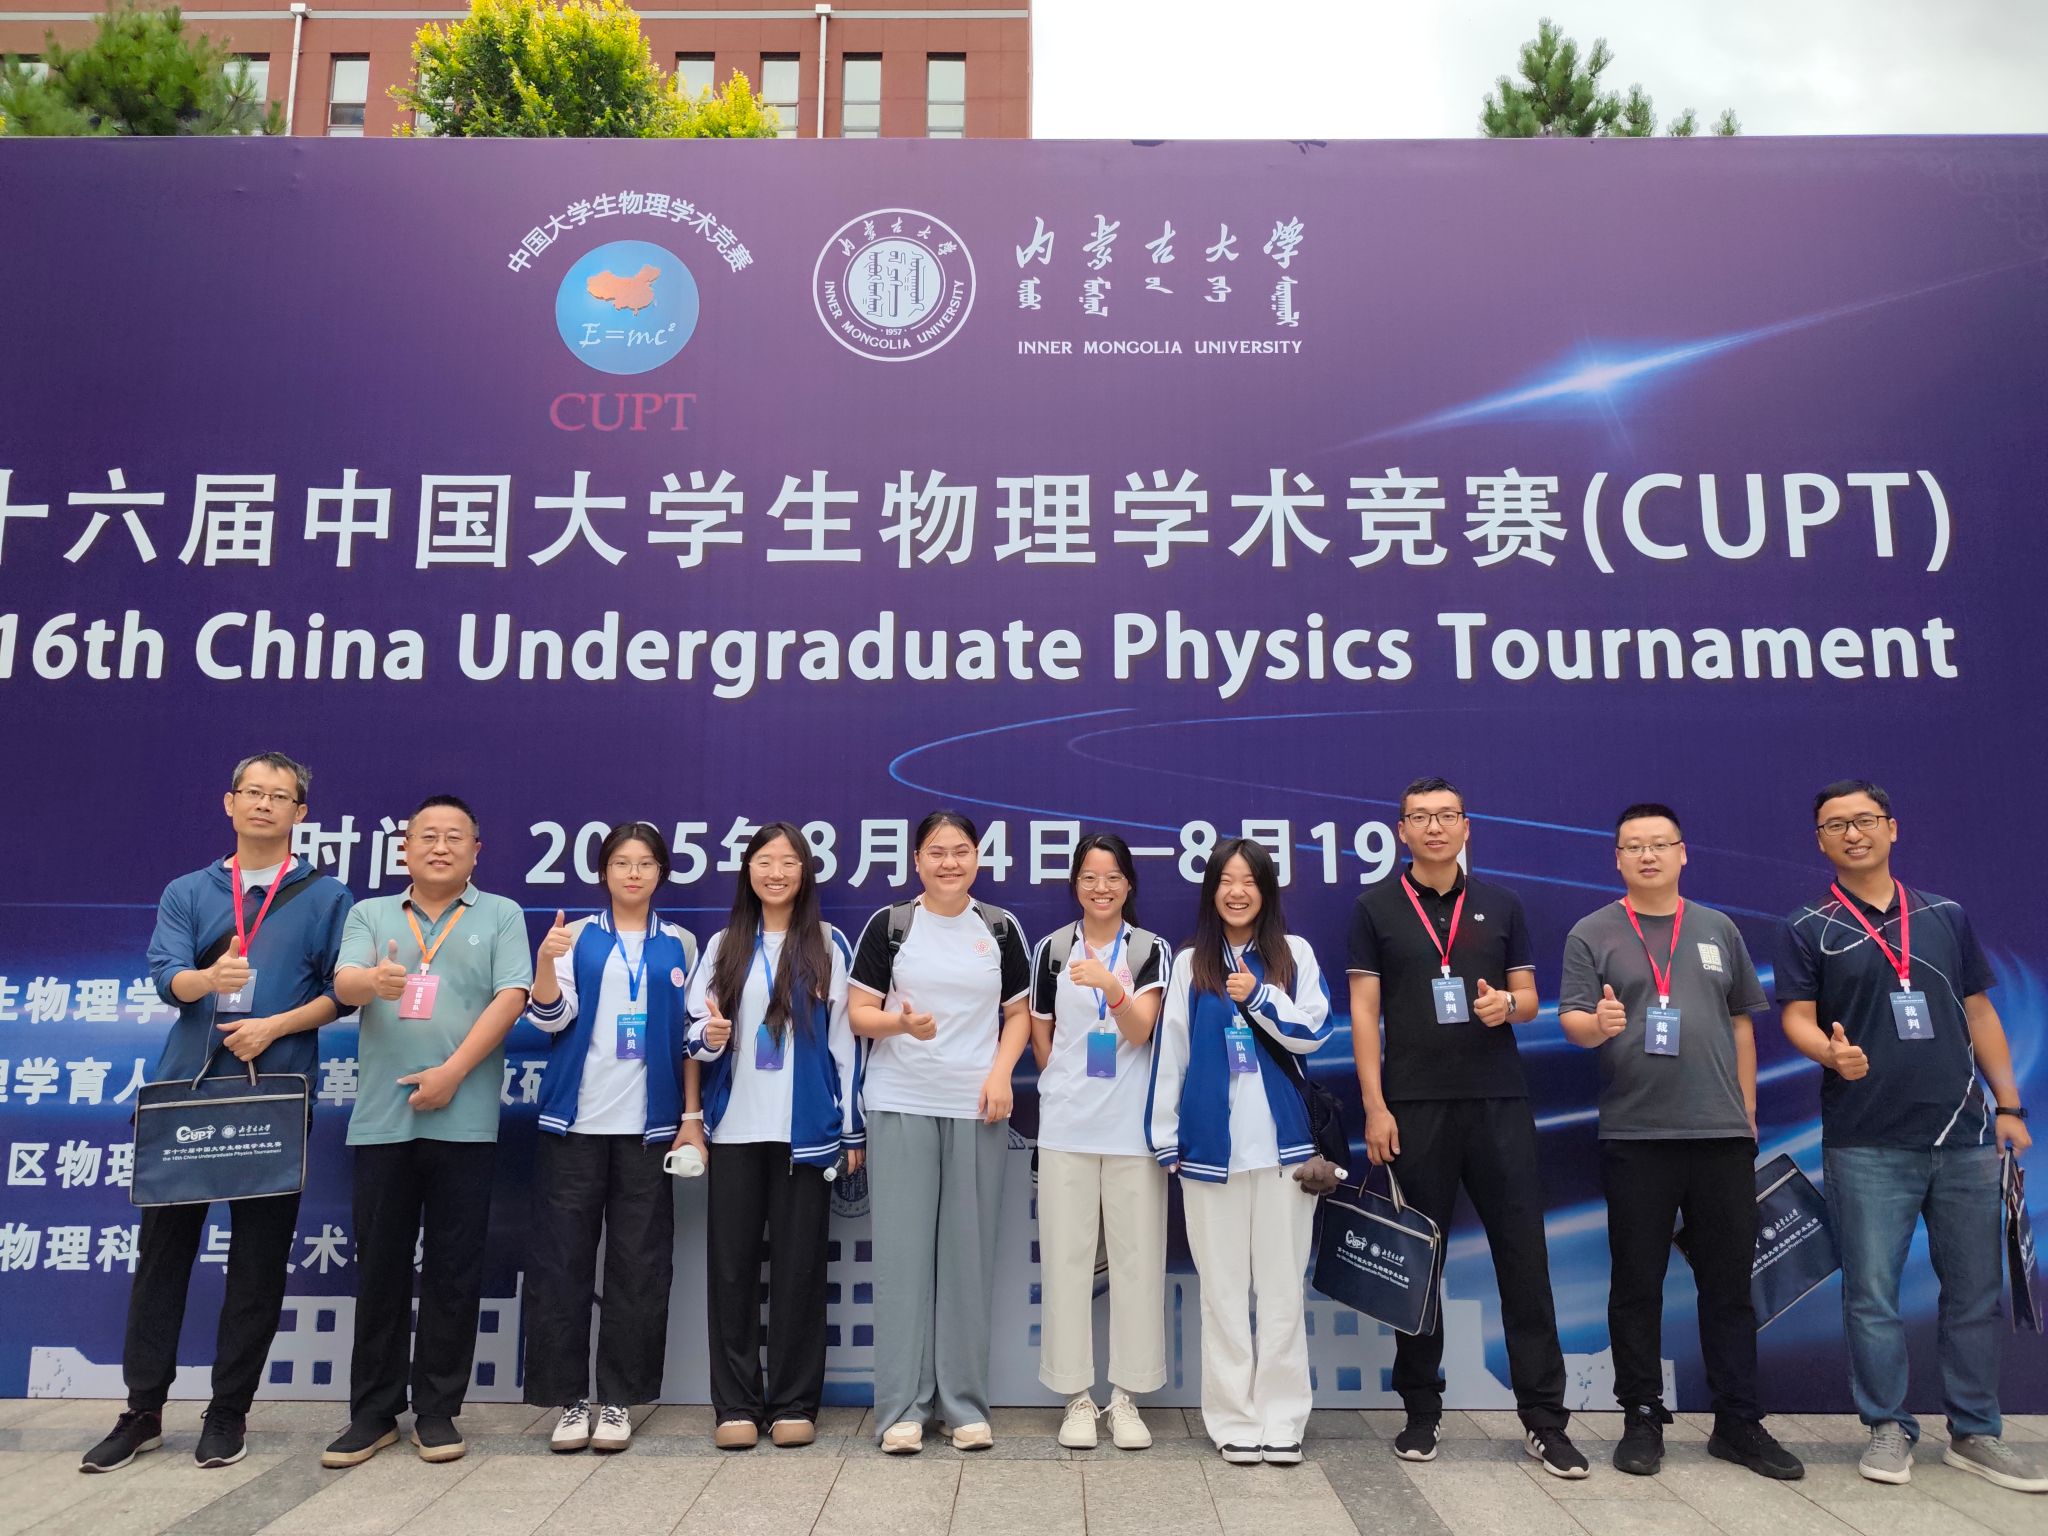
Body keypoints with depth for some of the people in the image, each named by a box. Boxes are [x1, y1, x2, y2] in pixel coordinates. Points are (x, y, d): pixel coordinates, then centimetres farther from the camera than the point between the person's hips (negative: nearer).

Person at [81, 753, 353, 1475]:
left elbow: (341, 990, 0)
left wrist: (274, 1025, -13)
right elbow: (167, 976, -4)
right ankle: (142, 1412, 19)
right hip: (185, 1089, 2)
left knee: (259, 1258, 4)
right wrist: (211, 977, -25)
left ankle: (228, 1412, 17)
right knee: (162, 1247, 7)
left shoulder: (325, 897, 5)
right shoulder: (187, 893, 11)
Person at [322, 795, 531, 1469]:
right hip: (382, 1117, 2)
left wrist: (452, 1071, -14)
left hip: (464, 1118, -1)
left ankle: (437, 1410, 15)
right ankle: (373, 1412, 19)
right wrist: (375, 981, -29)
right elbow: (344, 984, -5)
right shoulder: (370, 914, 12)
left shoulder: (500, 916, 6)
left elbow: (510, 999, -5)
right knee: (380, 1266, 8)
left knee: (454, 1268, 4)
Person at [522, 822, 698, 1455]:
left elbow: (689, 1030, 14)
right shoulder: (576, 936, 6)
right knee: (561, 1259, 0)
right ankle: (570, 1397, 10)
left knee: (640, 1264, 2)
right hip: (576, 1119, -1)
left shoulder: (680, 945, 9)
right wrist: (545, 962, -21)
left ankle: (619, 1398, 12)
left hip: (647, 1122, 1)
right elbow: (552, 1018, -3)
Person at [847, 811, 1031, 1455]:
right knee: (902, 1251, 0)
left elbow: (1019, 1014, 10)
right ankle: (902, 1407, 8)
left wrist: (1001, 1074, -6)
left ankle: (965, 1404, 15)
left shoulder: (1000, 929, 8)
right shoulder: (889, 925, 2)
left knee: (970, 1252, 5)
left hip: (976, 1108, 2)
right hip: (899, 1105, -1)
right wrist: (902, 1022, -19)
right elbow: (858, 1013, 1)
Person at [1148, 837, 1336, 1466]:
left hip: (1283, 1143, 0)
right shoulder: (1189, 964, 7)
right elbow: (1169, 1051, 6)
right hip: (1211, 1146, 0)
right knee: (1222, 1288, 5)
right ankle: (1234, 1420, 14)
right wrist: (1165, 1137, 2)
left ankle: (1282, 1419, 15)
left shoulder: (1294, 954, 7)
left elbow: (1313, 1032, 0)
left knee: (1281, 1284, 5)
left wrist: (1259, 996, -12)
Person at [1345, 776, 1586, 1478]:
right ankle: (1421, 1409, 19)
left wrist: (1506, 1007, -13)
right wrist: (1374, 1105, -8)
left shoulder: (1500, 904, 9)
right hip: (1414, 1105, -1)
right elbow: (1364, 1011, -1)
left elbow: (1528, 999, 11)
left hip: (1498, 1101, 2)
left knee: (1523, 1254, 1)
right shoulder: (1375, 908, 3)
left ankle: (1543, 1416, 11)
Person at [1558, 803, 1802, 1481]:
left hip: (1722, 1133, 3)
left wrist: (1747, 1108, 11)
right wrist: (1597, 1024, -26)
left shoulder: (1719, 929, 12)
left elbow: (1742, 1022, 16)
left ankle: (1739, 1422, 20)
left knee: (1729, 1284, 8)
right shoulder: (1592, 934, 3)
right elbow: (1570, 1018, -3)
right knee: (1637, 1285, 5)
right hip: (1634, 1135, -2)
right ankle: (1642, 1418, 17)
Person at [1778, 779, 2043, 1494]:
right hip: (1867, 1144, -3)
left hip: (1965, 1137, 3)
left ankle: (1975, 1433, 23)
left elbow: (1979, 1013, 13)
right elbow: (1797, 1017, -4)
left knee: (1975, 1291, 10)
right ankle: (1888, 1428, 16)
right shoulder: (1807, 931, 1)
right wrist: (1831, 1052, -26)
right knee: (1872, 1295, 2)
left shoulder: (1947, 917, 10)